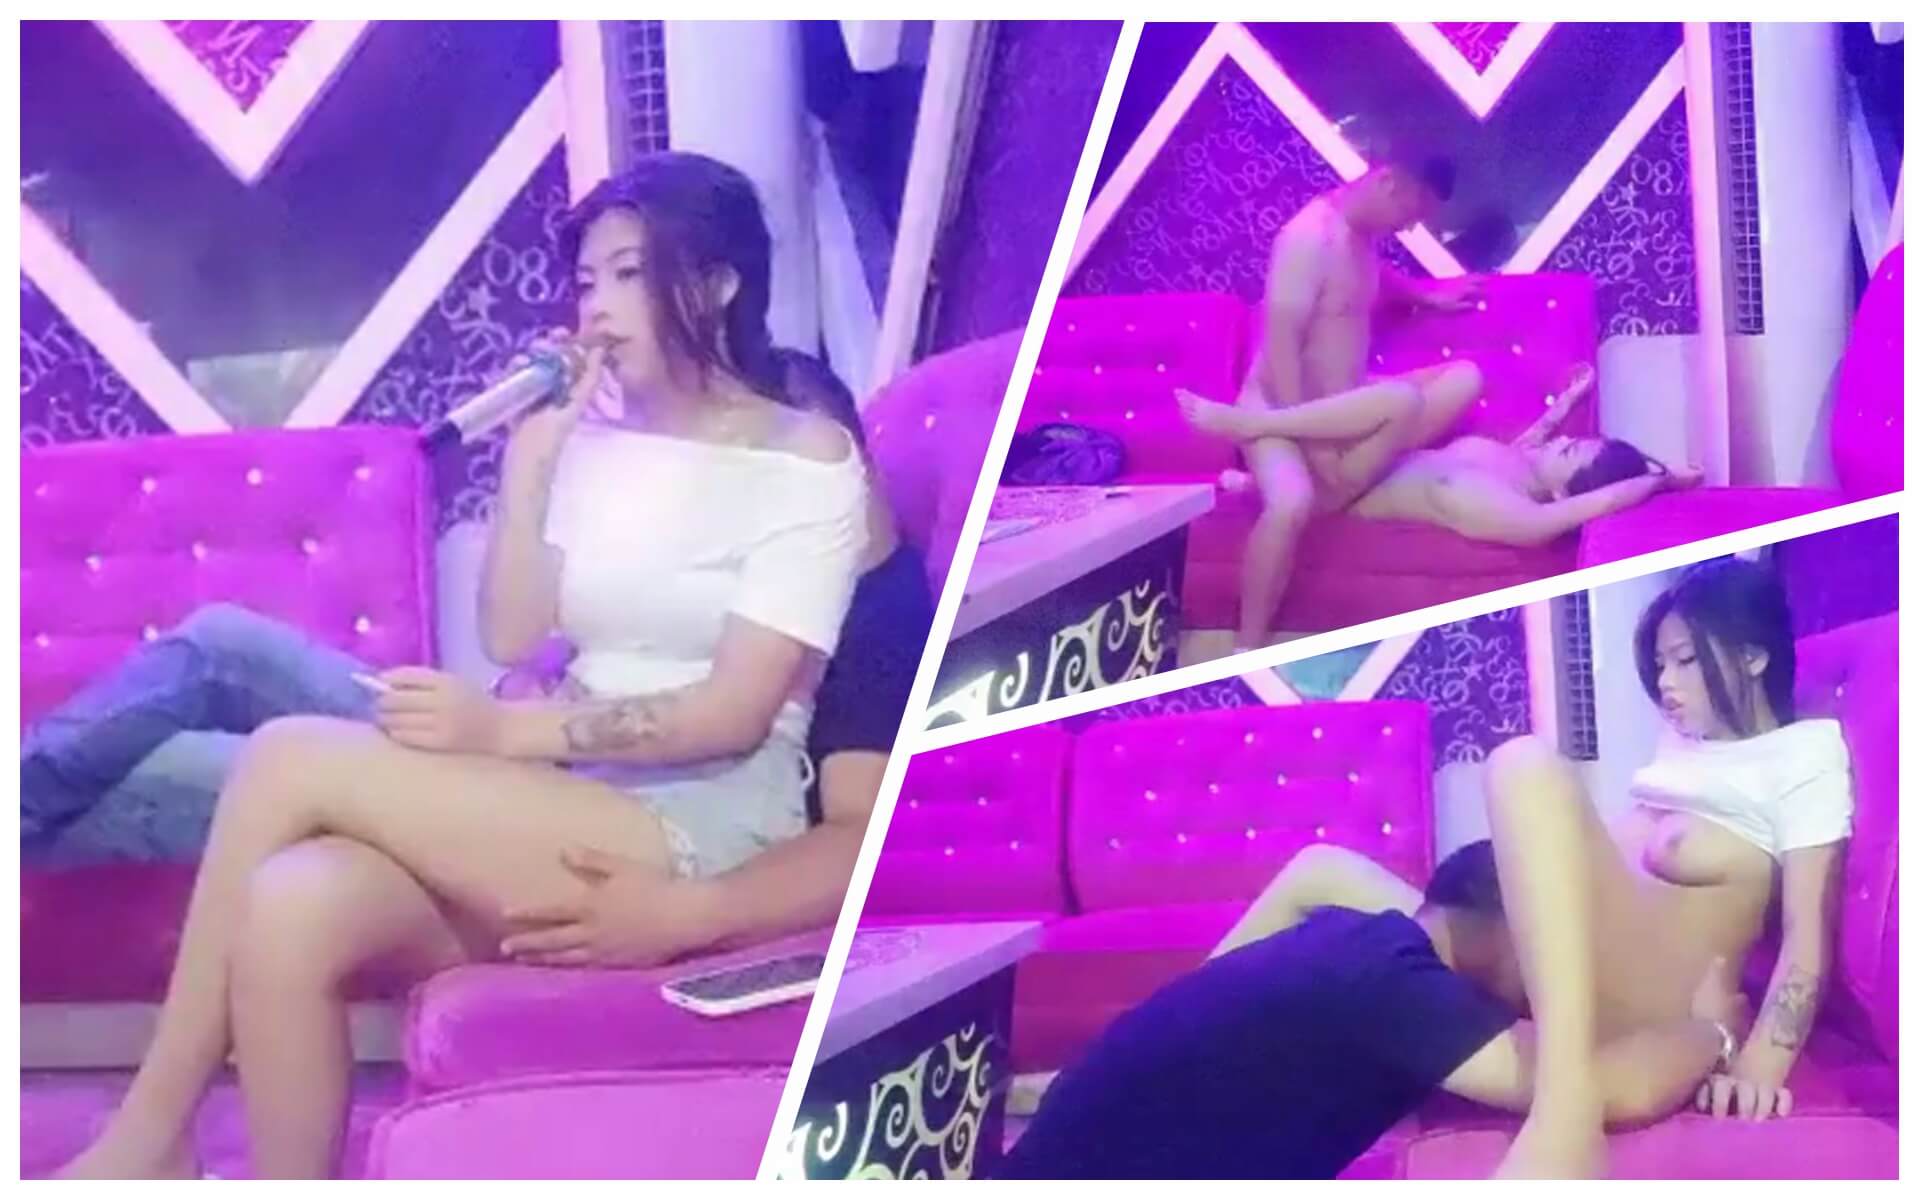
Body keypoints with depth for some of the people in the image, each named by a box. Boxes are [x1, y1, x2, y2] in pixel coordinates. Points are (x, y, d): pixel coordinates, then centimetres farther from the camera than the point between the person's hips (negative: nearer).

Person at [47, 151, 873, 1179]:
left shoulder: (808, 463, -4)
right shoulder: (591, 441, 14)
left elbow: (736, 713, -13)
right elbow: (511, 637, 6)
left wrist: (504, 731, -20)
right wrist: (528, 459, -1)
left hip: (698, 833, -6)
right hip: (563, 802, 6)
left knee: (291, 758, -19)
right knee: (292, 906, -27)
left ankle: (151, 1133, -6)